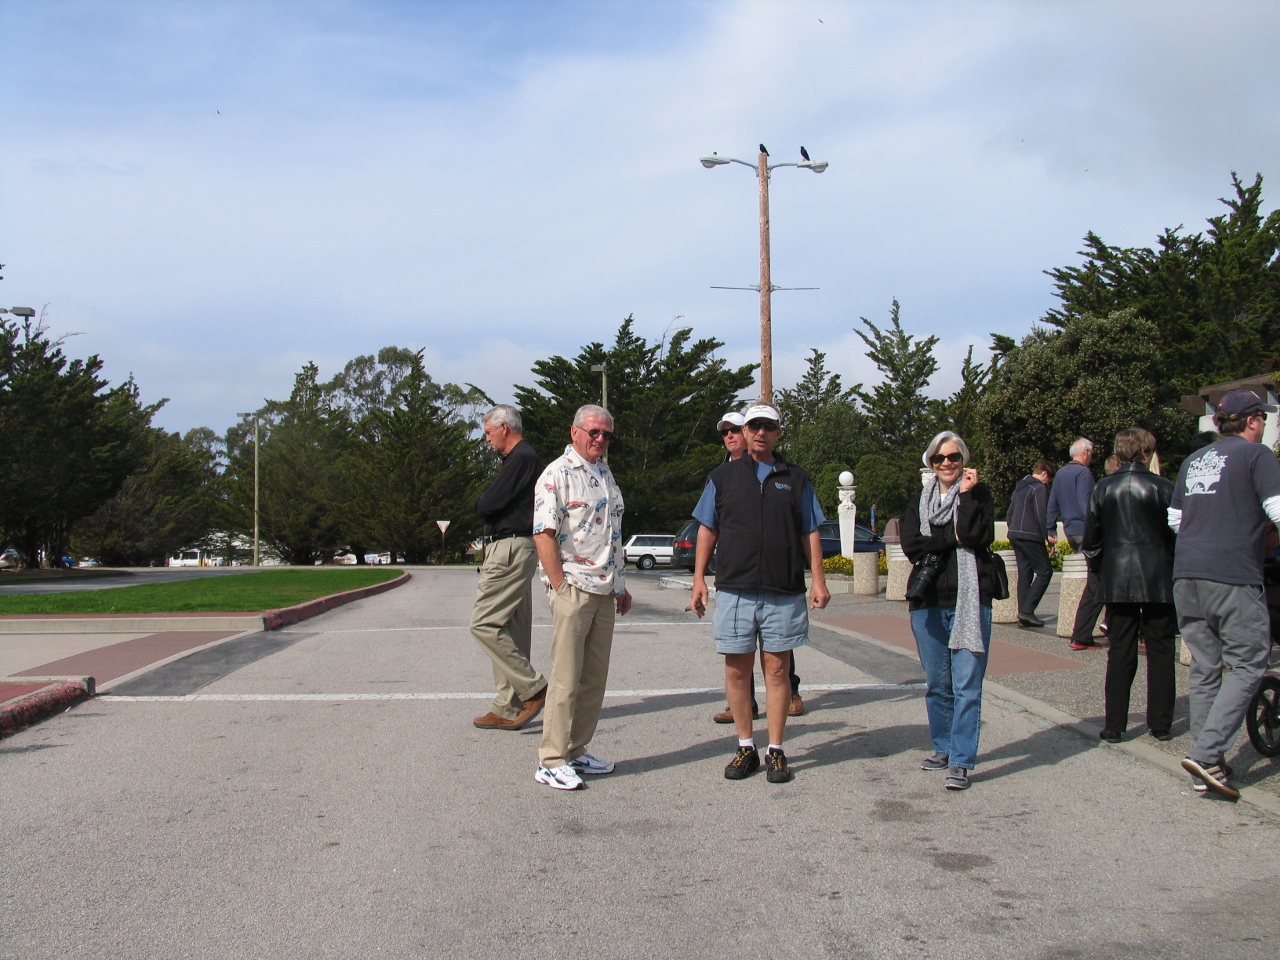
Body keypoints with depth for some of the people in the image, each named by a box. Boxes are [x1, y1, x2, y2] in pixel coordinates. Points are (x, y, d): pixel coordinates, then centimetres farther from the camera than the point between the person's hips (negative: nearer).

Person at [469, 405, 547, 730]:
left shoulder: (522, 459, -13)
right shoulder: (521, 457, 21)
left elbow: (487, 505, -18)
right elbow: (490, 506, 18)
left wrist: (480, 502, 3)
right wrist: (487, 504, -2)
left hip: (510, 550, -11)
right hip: (511, 548, 11)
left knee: (484, 624, -10)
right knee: (513, 631, 10)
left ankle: (533, 689, -8)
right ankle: (508, 709, 13)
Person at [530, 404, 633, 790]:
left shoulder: (605, 474, 19)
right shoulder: (557, 474, -7)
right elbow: (543, 534, -14)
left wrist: (621, 586, 21)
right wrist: (561, 587, -17)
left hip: (605, 591, 8)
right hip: (574, 588, -8)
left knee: (595, 677, 10)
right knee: (566, 678, -5)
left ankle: (577, 750, 21)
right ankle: (551, 761, 2)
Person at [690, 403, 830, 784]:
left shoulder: (796, 479, 11)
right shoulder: (723, 476, 10)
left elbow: (810, 533, 10)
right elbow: (707, 529, 11)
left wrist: (818, 580, 2)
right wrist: (699, 577, 4)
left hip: (783, 593, 0)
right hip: (734, 591, 0)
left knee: (777, 669, 3)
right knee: (737, 669, 3)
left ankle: (776, 752, 11)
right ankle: (746, 748, 15)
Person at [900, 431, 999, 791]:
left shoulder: (978, 494, 5)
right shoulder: (917, 502, 13)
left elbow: (978, 538, -12)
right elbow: (910, 545, -3)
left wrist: (967, 494, -13)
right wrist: (953, 538, -11)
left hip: (970, 602, -3)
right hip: (928, 603, 4)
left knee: (966, 684, -7)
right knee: (936, 683, 12)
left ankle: (961, 761, -5)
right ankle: (944, 748, 26)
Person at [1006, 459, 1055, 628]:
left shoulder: (1020, 486, 19)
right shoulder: (1039, 488, -9)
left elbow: (1010, 511, 22)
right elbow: (1041, 516, -15)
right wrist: (1049, 537, -11)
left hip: (1015, 536, 9)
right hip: (1030, 536, -9)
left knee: (1025, 573, 10)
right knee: (1045, 571, -4)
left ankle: (1023, 612, 6)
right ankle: (1027, 610, -12)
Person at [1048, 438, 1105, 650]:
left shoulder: (1060, 474, 15)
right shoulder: (1083, 473, -10)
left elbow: (1052, 505, 19)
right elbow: (1086, 505, -19)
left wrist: (1051, 530, 23)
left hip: (1070, 532, 9)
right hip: (1085, 531, -9)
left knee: (1094, 582, 18)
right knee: (1094, 585, -7)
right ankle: (1080, 637, -10)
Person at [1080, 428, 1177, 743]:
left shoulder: (1103, 488, 1)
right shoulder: (1163, 488, -5)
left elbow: (1090, 539, 3)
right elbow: (1177, 534, -2)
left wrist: (1098, 569, 17)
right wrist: (1175, 571, 12)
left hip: (1117, 579, 2)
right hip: (1159, 580, -2)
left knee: (1120, 651, 6)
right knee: (1160, 650, 8)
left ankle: (1114, 725, 6)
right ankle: (1160, 723, 12)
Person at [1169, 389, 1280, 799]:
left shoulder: (1193, 460, 19)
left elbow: (1174, 519, 23)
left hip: (1186, 576, 7)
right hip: (1233, 577, -7)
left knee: (1204, 669, 10)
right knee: (1246, 667, -1)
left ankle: (1207, 765, 12)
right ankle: (1206, 752, -13)